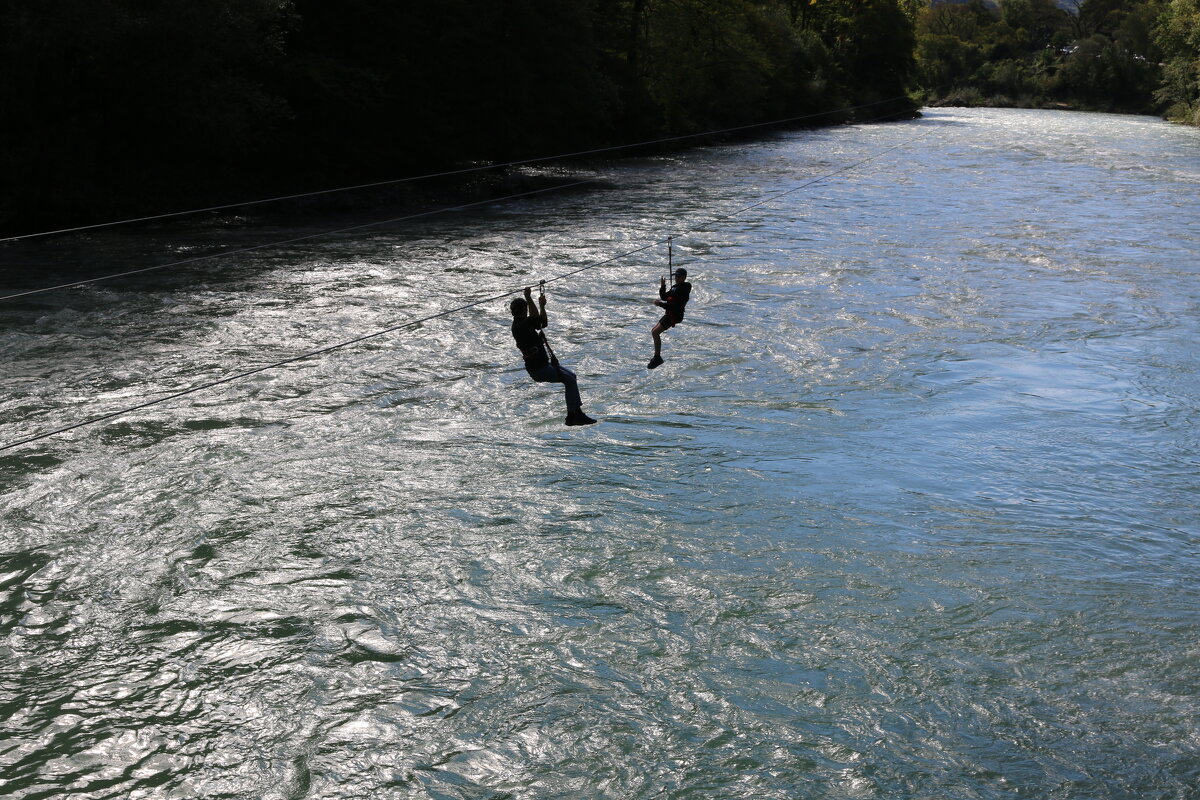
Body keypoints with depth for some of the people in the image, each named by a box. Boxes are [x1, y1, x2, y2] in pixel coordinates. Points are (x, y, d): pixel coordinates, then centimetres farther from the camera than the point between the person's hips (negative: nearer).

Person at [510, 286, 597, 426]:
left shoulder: (523, 323, 13)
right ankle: (572, 416, -11)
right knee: (570, 380, -14)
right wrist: (528, 298, -33)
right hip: (538, 369, -11)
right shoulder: (519, 326, -19)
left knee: (571, 376, 19)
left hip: (543, 363, 11)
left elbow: (543, 323, 24)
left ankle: (577, 411, 20)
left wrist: (542, 306, 13)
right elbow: (536, 318, -34)